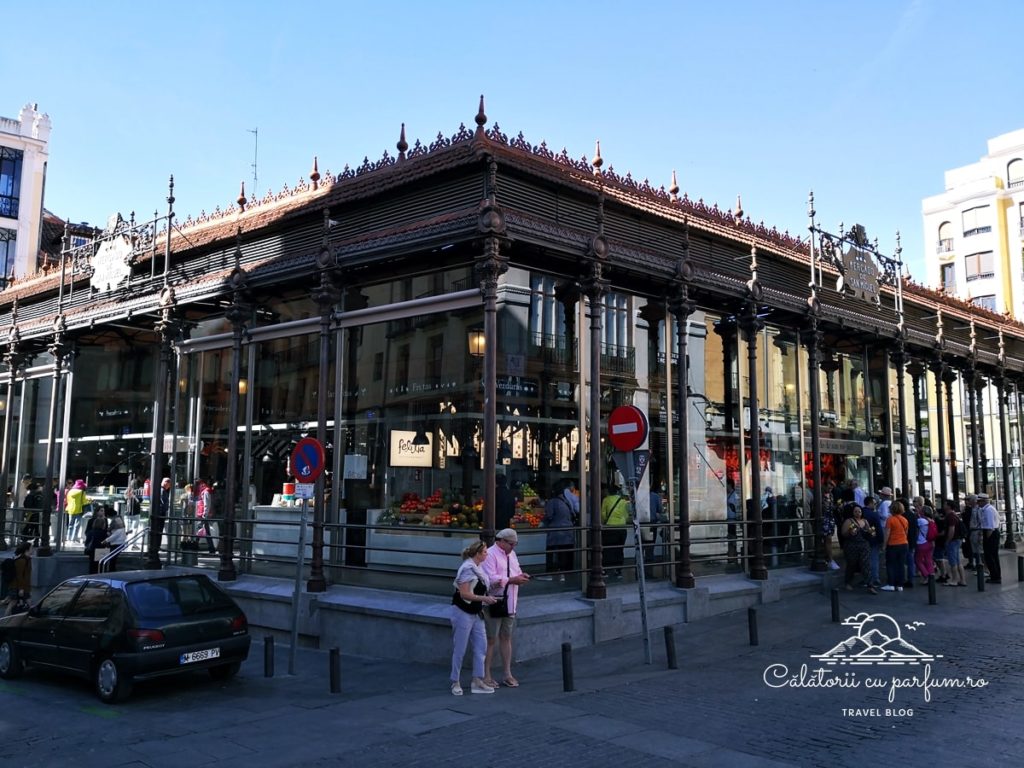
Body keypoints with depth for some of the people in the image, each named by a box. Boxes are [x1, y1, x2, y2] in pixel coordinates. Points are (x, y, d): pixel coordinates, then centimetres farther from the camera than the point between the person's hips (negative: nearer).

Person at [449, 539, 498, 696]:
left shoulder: (478, 567, 10)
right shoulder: (468, 568, -18)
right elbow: (464, 594, -22)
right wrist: (484, 599, -23)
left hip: (475, 613, 9)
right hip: (463, 612, -9)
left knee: (481, 646, 7)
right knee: (460, 650, 1)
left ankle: (478, 682, 13)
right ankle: (455, 683, 12)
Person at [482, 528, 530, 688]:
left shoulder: (511, 554, 16)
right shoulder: (490, 554, -13)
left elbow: (517, 571, 23)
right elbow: (491, 579, -22)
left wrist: (521, 576, 0)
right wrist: (512, 580, -22)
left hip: (510, 603, 8)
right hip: (494, 603, -8)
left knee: (506, 638, 14)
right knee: (490, 640, -1)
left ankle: (507, 674, 22)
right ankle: (486, 676, 8)